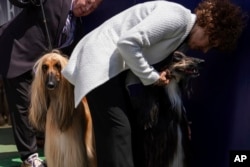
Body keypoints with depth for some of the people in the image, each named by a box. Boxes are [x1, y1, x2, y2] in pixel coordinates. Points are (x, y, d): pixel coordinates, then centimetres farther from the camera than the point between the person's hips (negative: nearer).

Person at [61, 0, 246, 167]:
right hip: (101, 60, -10)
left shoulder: (182, 32, 14)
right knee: (118, 131, -14)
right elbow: (127, 42, -23)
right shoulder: (177, 17, -16)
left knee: (121, 129, 12)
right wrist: (151, 77, -13)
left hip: (112, 65, 10)